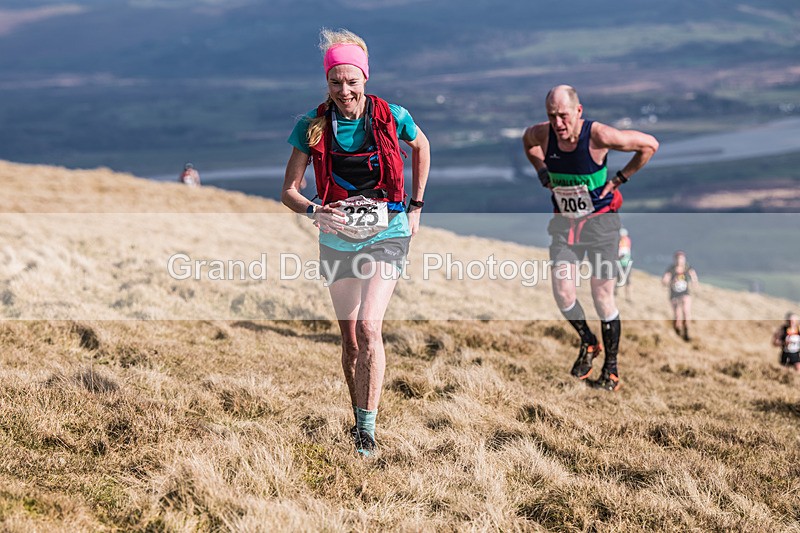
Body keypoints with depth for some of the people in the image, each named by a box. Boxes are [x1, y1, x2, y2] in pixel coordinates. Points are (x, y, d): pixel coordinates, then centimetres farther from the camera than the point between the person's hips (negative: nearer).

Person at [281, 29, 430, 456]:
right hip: (337, 239, 3)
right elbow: (288, 191, -4)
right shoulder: (313, 126, -8)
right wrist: (314, 212, -26)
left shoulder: (391, 116, -10)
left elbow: (421, 147, 13)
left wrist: (416, 207, 11)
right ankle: (358, 420, 27)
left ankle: (368, 430, -16)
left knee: (368, 327, -20)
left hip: (386, 234, -3)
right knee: (350, 338, 11)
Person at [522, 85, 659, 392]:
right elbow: (527, 141, 17)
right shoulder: (542, 134, -11)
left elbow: (649, 144, -13)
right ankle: (588, 343, 22)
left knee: (602, 298, -2)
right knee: (562, 293, -7)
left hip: (600, 220, -4)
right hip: (564, 222, 4)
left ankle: (611, 370, 13)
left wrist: (619, 180, -10)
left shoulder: (599, 135, -24)